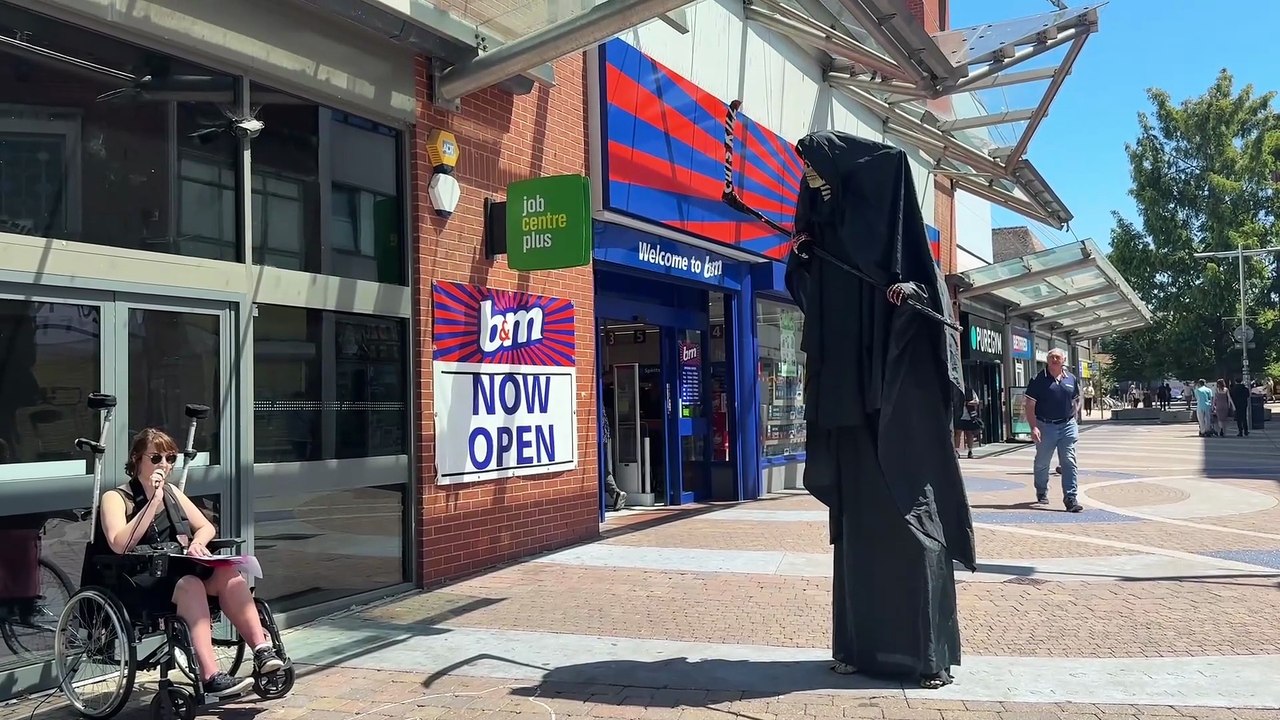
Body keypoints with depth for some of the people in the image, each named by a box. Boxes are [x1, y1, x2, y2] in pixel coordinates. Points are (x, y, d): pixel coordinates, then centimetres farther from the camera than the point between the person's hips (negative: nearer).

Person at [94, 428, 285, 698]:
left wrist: (196, 543, -5)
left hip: (177, 570, 6)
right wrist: (154, 500, -18)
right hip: (138, 580, -6)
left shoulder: (172, 492, 19)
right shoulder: (116, 498, 0)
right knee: (190, 584, -37)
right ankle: (211, 677, -45)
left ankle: (262, 650, -30)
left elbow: (208, 527, 19)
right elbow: (120, 545, -17)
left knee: (228, 574, -25)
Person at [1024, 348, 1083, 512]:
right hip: (1045, 426, -2)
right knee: (1042, 463, 11)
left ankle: (1070, 498, -3)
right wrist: (1034, 427, -15)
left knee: (1069, 462, -4)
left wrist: (1072, 416, 7)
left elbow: (1077, 400, 21)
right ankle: (1042, 493, 32)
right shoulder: (1038, 379, -5)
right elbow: (1030, 405, -7)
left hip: (1067, 426, 2)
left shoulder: (1071, 379, 7)